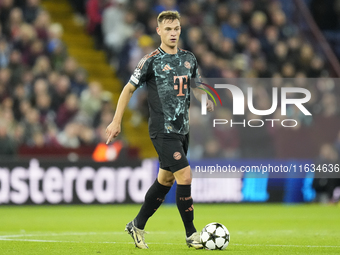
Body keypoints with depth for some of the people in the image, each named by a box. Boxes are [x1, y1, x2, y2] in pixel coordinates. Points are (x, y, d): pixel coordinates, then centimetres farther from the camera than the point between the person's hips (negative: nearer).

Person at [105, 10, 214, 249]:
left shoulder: (188, 58, 9)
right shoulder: (151, 60, -9)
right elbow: (129, 89, -2)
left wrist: (205, 99, 3)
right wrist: (116, 122, -2)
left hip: (183, 129, 7)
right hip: (163, 130, -7)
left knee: (166, 179, 13)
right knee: (185, 176, -14)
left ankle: (137, 226, 28)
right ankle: (191, 234, -5)